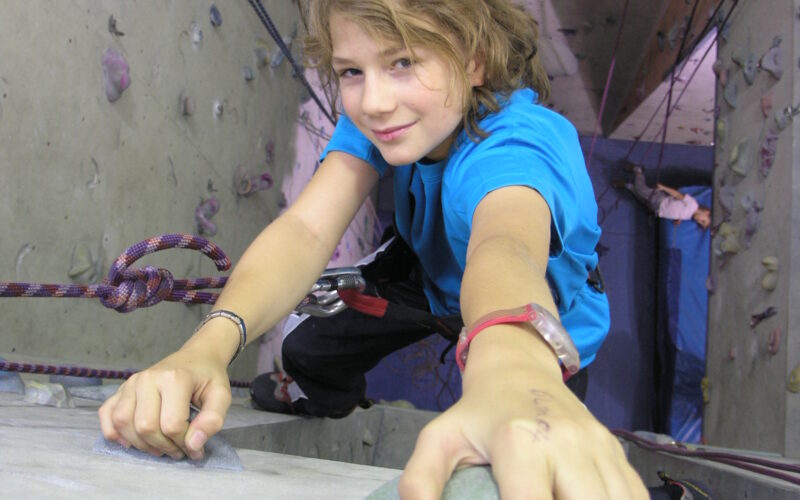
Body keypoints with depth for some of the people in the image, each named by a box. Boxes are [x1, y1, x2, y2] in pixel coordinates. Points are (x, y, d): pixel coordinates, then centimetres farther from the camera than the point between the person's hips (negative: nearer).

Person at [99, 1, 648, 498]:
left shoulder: (516, 140, -35)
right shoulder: (376, 118, -18)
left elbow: (504, 244, -59)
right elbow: (308, 229, -34)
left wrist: (512, 368, -82)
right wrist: (207, 345, -53)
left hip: (547, 353, -3)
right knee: (309, 355, -12)